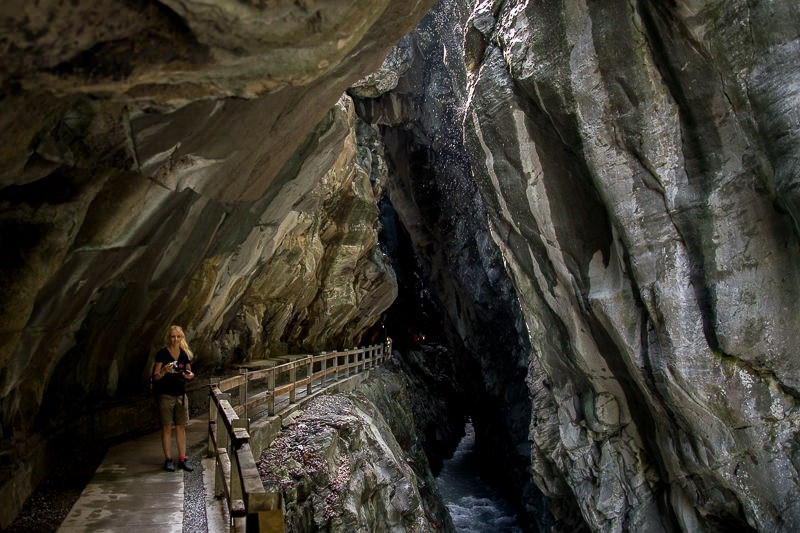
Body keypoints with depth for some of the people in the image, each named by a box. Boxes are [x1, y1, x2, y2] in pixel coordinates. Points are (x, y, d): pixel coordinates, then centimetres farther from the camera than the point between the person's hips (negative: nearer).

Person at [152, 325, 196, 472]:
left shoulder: (185, 354, 5)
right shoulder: (162, 353, -8)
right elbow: (155, 376, -9)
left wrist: (190, 375, -9)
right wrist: (164, 371, -29)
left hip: (181, 395, 4)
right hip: (166, 395, -4)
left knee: (181, 427, 7)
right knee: (167, 427, 2)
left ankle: (182, 459, 13)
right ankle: (168, 459, 12)